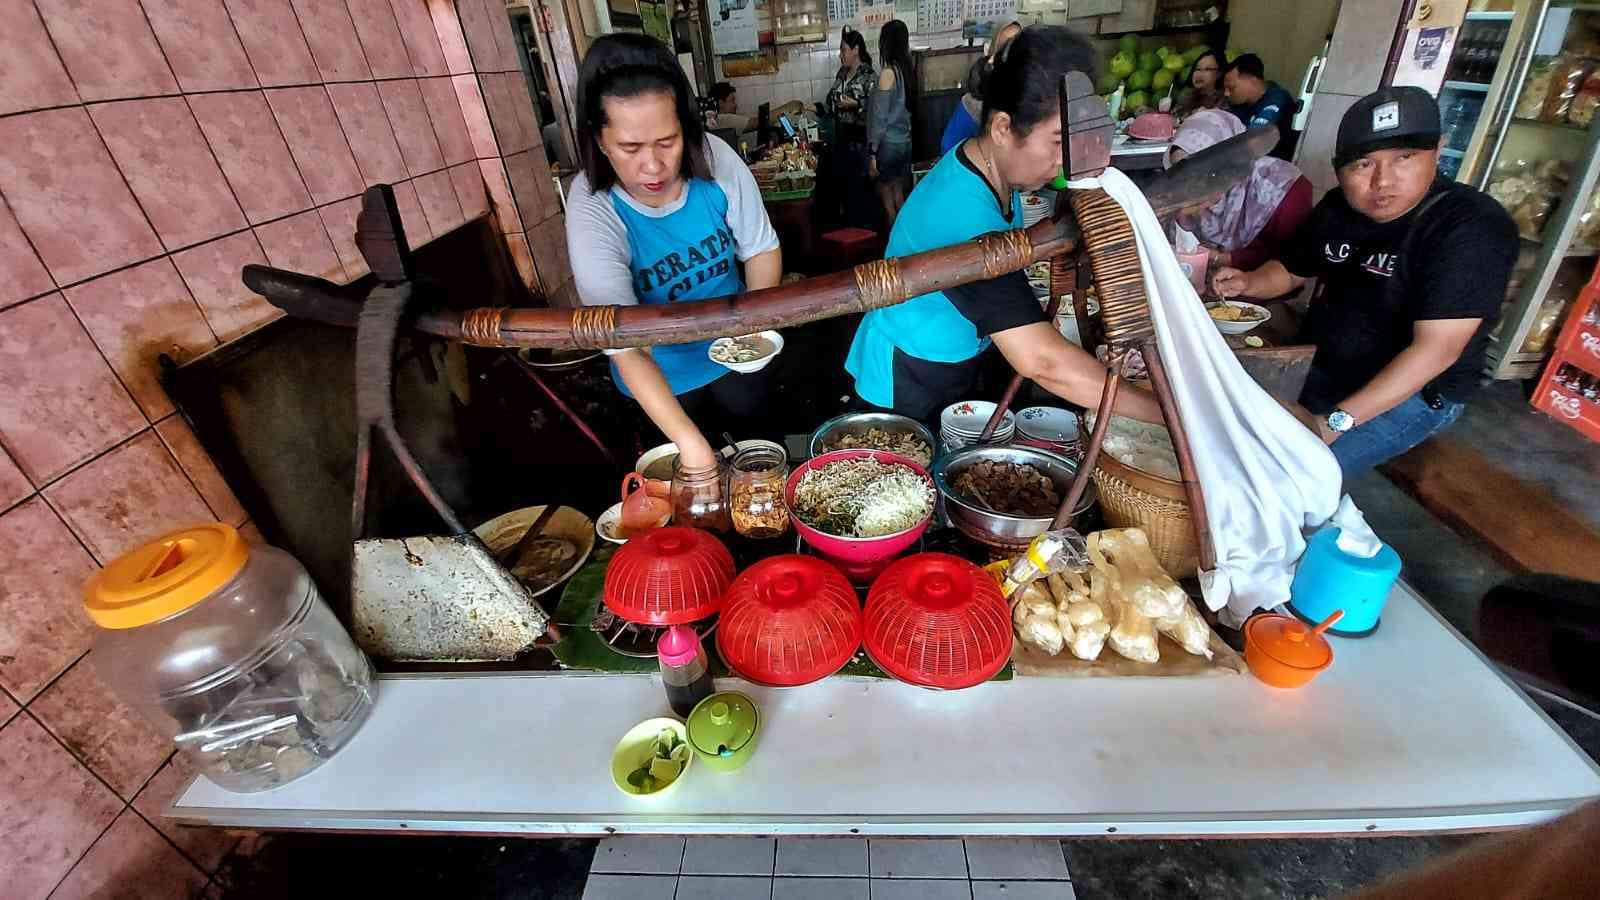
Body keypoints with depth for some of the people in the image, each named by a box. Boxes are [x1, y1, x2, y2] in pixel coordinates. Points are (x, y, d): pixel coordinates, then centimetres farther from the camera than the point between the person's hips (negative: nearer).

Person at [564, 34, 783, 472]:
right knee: (688, 488, 21)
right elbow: (626, 348, -37)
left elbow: (762, 249, -9)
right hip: (660, 373, -2)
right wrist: (690, 443, -46)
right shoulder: (593, 213, -29)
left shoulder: (715, 159, -22)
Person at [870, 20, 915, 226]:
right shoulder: (907, 69, 7)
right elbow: (904, 109, 10)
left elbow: (880, 117, -16)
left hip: (888, 144, -8)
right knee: (899, 196, 15)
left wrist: (872, 153, -14)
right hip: (905, 142, 8)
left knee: (887, 200, 2)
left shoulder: (888, 73, -15)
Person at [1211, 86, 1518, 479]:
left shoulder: (1472, 227, -22)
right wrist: (1248, 282, -8)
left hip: (1414, 393, -7)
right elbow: (1291, 270, 15)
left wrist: (1337, 421, -34)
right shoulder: (1337, 207, 0)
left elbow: (1436, 349, -28)